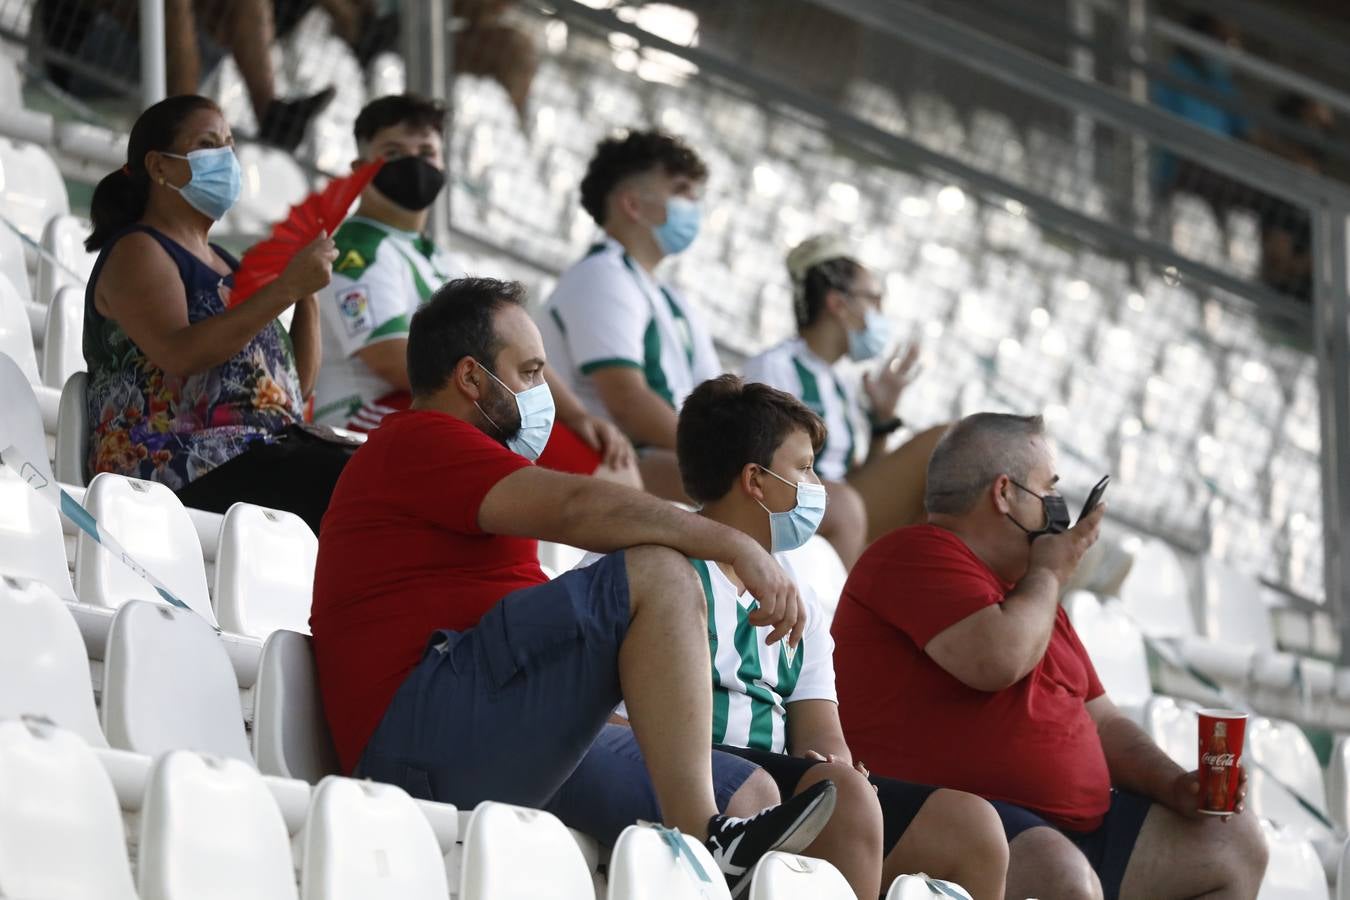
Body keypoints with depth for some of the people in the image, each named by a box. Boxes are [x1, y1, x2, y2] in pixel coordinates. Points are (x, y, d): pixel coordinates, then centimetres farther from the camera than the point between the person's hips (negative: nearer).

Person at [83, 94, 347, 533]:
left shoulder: (222, 263, 26)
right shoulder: (137, 252, 1)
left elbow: (296, 384, 22)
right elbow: (180, 354, -19)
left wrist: (308, 294, 7)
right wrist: (286, 289, -19)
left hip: (266, 447, 8)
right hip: (180, 466, -8)